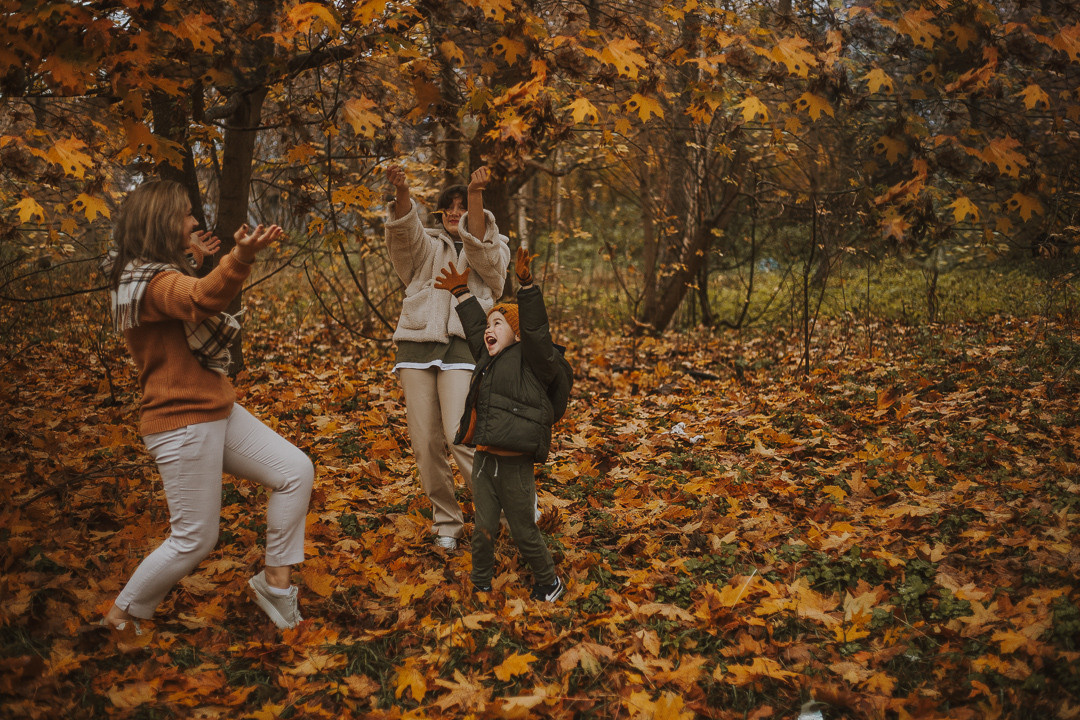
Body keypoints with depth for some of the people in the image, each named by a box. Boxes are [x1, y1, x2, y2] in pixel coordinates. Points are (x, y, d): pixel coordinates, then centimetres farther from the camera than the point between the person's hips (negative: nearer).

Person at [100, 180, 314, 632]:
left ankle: (275, 580, 10)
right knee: (194, 540, 0)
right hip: (182, 424, -10)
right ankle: (120, 617, 21)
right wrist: (241, 256, -61)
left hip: (218, 411, 10)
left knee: (295, 471, 1)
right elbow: (203, 300, -44)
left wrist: (190, 257, 32)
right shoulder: (151, 282, -20)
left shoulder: (158, 274, 13)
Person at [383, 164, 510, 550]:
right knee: (425, 443, 1)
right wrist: (402, 192, -26)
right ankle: (446, 522, 16)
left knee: (460, 437, -17)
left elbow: (479, 249, -11)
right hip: (417, 347, 3)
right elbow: (405, 233, -4)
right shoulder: (427, 247, 18)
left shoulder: (493, 250, 14)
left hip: (462, 348, -3)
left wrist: (475, 196, -25)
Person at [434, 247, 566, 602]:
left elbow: (535, 327, -22)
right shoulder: (488, 358, 13)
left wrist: (526, 284, -30)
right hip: (484, 460, 7)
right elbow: (474, 327, 26)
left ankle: (548, 582, 28)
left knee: (524, 533, 7)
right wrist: (462, 292, 30)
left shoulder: (530, 358, -7)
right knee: (483, 529, 13)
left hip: (514, 465, -6)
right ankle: (480, 586, 30)